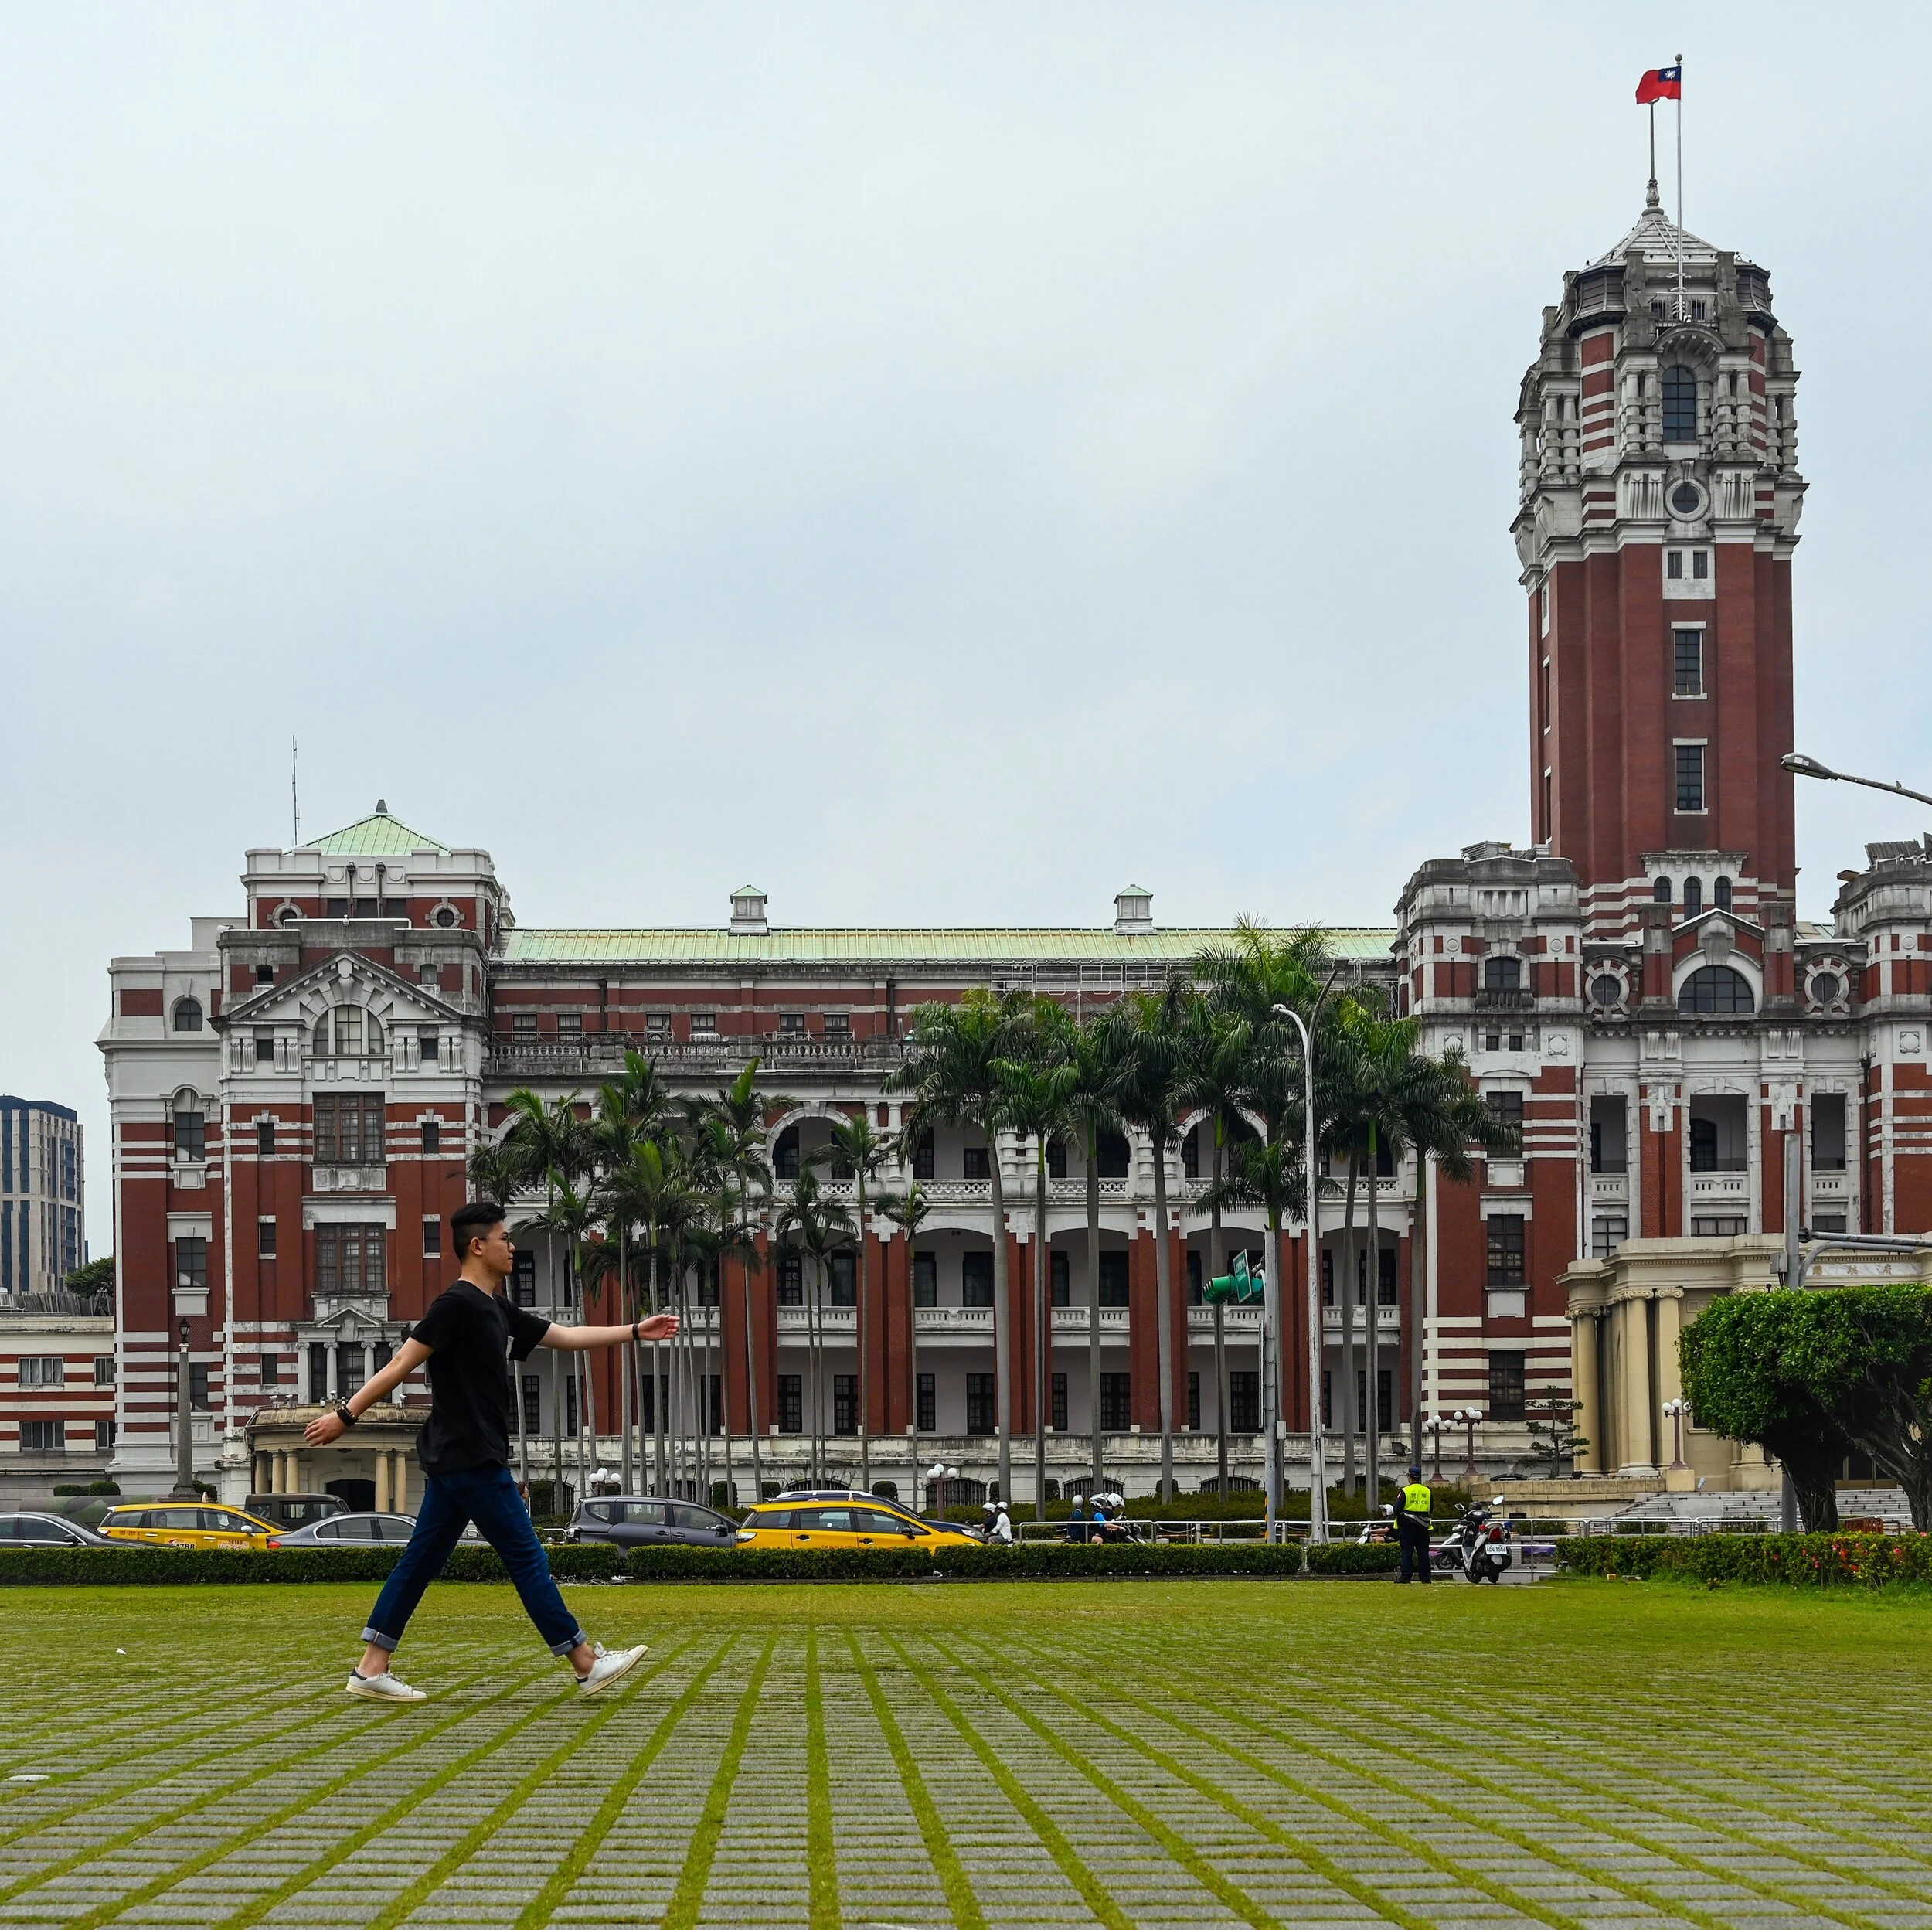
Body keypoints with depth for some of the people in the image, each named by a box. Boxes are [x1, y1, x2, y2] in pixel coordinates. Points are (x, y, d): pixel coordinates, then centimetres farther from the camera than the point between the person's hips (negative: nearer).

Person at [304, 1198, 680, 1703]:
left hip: (456, 1460, 10)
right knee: (526, 1557, -4)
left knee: (421, 1561, 8)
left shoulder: (498, 1311, 17)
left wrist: (636, 1331, 20)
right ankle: (588, 1664, 0)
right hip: (471, 1460, -10)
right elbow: (401, 1365, -16)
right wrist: (347, 1415, -17)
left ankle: (371, 1670, 7)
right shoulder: (457, 1305, -13)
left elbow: (566, 1336, 22)